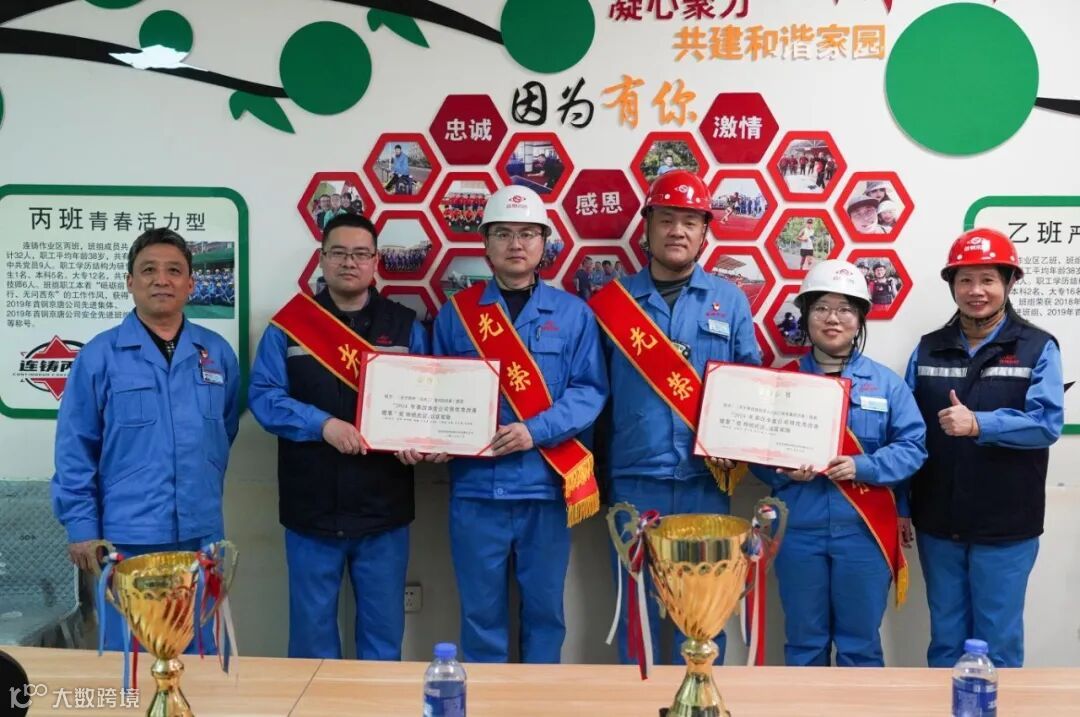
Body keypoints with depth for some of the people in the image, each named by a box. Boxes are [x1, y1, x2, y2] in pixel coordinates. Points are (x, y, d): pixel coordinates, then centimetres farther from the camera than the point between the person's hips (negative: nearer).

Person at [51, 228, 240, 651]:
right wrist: (81, 528, -6)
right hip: (128, 537, -3)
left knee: (204, 653, 14)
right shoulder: (100, 355, -4)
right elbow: (74, 449, -4)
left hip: (202, 534, 3)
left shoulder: (217, 353, 6)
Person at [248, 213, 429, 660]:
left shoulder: (405, 326, 7)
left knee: (383, 627, 11)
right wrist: (323, 424, -19)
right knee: (312, 627, 12)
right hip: (311, 506, -1)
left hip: (383, 507, 1)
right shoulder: (288, 324, 3)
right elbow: (262, 395, -5)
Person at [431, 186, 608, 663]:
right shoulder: (455, 313, 5)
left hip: (546, 484, 0)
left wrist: (535, 431, -16)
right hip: (475, 486, 1)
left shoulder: (573, 313, 3)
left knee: (544, 608, 11)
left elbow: (590, 389, -3)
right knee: (481, 611, 10)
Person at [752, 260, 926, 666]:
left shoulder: (886, 383, 3)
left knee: (860, 643, 11)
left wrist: (863, 467, -17)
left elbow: (913, 446, -2)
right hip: (798, 530, 1)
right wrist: (783, 471, -17)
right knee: (803, 641, 13)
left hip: (864, 531, 0)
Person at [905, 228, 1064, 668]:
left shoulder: (1037, 348, -3)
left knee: (997, 641, 8)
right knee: (945, 638, 15)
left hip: (1006, 528, -3)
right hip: (937, 524, 3)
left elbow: (1048, 423, -15)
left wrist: (978, 424, -29)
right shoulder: (928, 350, 5)